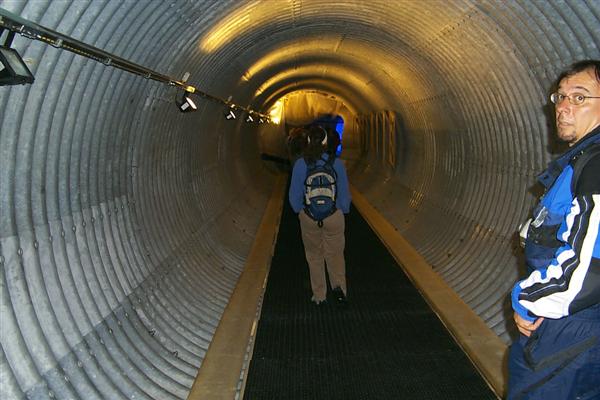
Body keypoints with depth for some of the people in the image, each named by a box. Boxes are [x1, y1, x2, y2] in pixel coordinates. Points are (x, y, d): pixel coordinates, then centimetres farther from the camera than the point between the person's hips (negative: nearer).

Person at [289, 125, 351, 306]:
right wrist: (343, 212, 14)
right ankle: (339, 285, 4)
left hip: (309, 217, 1)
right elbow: (344, 194, -3)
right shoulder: (336, 163, -11)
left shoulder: (300, 164, -12)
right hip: (333, 216, 0)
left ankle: (319, 296, 23)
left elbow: (294, 196, -5)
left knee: (314, 255, 16)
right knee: (335, 254, 19)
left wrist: (300, 211, 13)